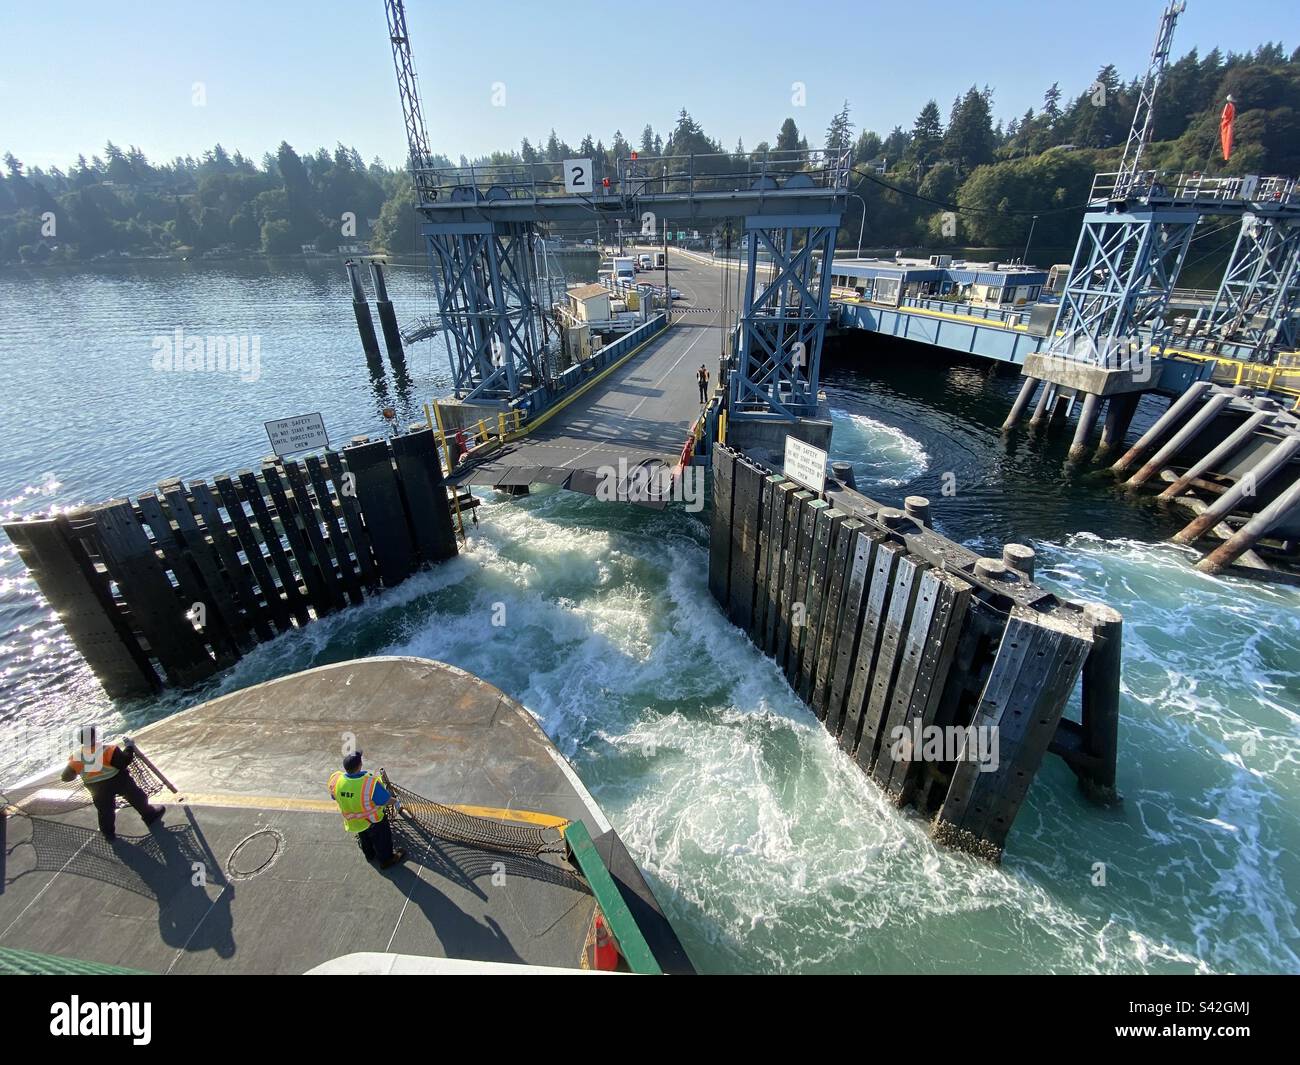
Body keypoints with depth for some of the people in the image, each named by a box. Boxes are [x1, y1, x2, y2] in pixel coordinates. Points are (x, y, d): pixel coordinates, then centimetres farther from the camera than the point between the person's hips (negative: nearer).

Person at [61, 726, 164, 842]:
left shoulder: (76, 758, -17)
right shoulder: (107, 750, -30)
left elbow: (66, 776, -3)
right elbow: (124, 762, -29)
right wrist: (129, 746, -16)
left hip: (98, 789, 3)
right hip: (119, 781, -3)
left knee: (105, 810, 22)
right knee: (136, 797, 17)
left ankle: (108, 833, 36)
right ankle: (150, 816, 31)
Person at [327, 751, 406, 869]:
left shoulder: (335, 779, -27)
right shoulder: (370, 783, -41)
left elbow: (334, 797, -4)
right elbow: (386, 801, -27)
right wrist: (394, 801, -4)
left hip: (352, 821, 5)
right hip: (372, 821, -5)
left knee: (364, 837, 34)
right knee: (381, 840, 24)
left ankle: (369, 855, 58)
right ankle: (386, 860, 45)